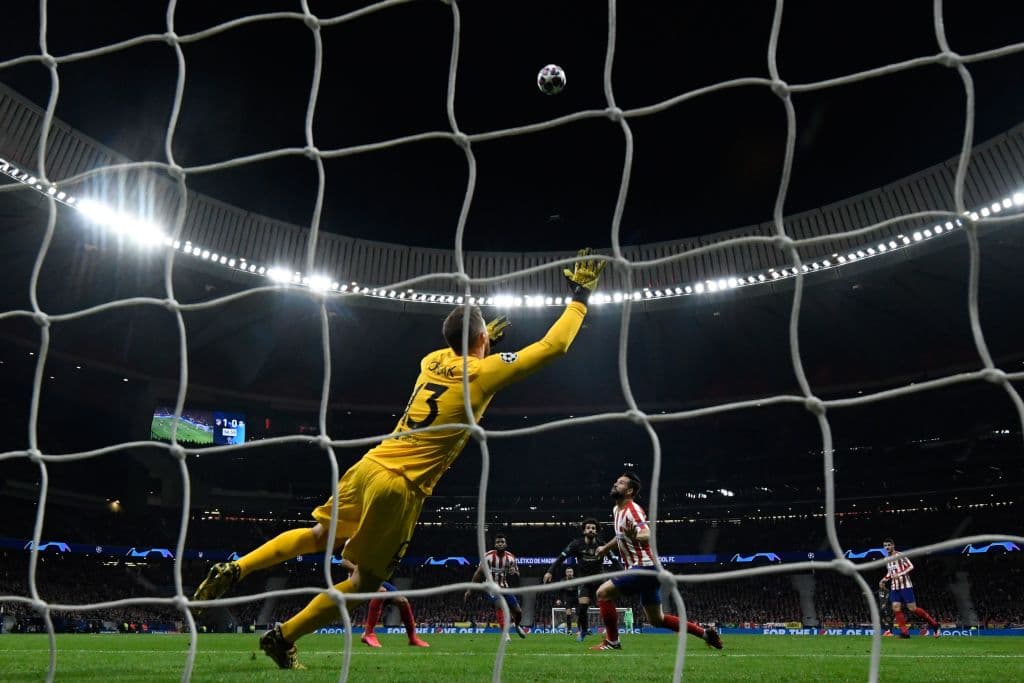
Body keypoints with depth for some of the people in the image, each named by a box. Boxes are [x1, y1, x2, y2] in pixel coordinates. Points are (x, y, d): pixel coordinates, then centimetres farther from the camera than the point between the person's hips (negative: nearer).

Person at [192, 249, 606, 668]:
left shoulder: (433, 360, 10)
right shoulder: (485, 373, -7)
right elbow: (553, 347, -4)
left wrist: (475, 341, 43)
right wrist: (580, 297, 6)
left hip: (369, 466, 7)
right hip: (399, 488, -7)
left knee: (318, 537, 26)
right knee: (366, 581, 9)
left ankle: (233, 570, 18)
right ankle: (283, 637, 10)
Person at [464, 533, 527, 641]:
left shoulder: (510, 557, -4)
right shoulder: (488, 556, -15)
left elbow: (517, 575, 6)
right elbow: (478, 573, -7)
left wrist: (514, 572, -19)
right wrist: (469, 590, -6)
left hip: (504, 587, 4)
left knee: (518, 611, 4)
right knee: (500, 605, -32)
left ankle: (517, 625, 38)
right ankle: (505, 634, -27)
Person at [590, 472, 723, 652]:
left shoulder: (632, 510, -16)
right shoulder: (616, 510, 12)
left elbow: (648, 536, -32)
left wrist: (637, 536, -53)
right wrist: (606, 548, 42)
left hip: (644, 569, -10)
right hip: (647, 570, 10)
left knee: (603, 592, -11)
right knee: (657, 619, 15)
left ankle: (612, 642, -2)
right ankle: (705, 633, 22)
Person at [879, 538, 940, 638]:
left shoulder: (900, 556, -8)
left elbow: (911, 566, -16)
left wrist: (900, 574, -25)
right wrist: (884, 579, 12)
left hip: (905, 586, -6)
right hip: (894, 588, 7)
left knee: (912, 608, -6)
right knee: (896, 608, -6)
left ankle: (934, 624, 13)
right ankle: (904, 632, -2)